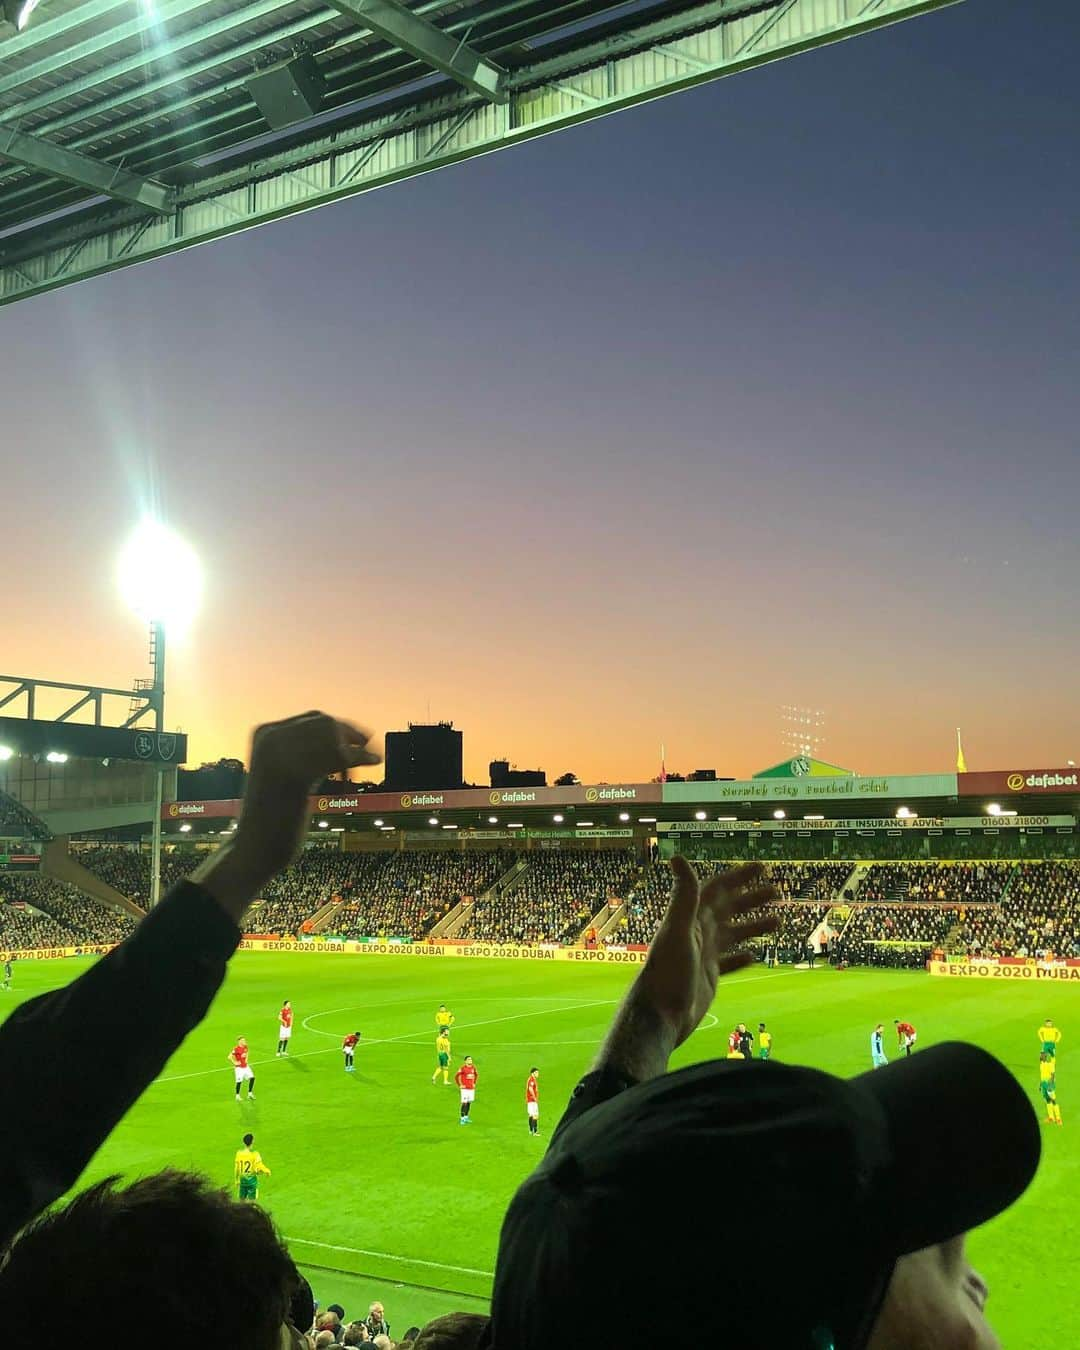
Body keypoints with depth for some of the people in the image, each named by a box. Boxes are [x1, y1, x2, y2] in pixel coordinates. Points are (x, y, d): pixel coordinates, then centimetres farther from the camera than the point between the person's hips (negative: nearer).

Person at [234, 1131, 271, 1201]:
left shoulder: (239, 1153, -5)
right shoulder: (255, 1154, -17)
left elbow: (236, 1168, 2)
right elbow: (259, 1167, -16)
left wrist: (236, 1181, 14)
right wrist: (267, 1171, 3)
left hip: (242, 1180, 4)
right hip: (252, 1180, -3)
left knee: (242, 1200, 15)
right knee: (252, 1201, 6)